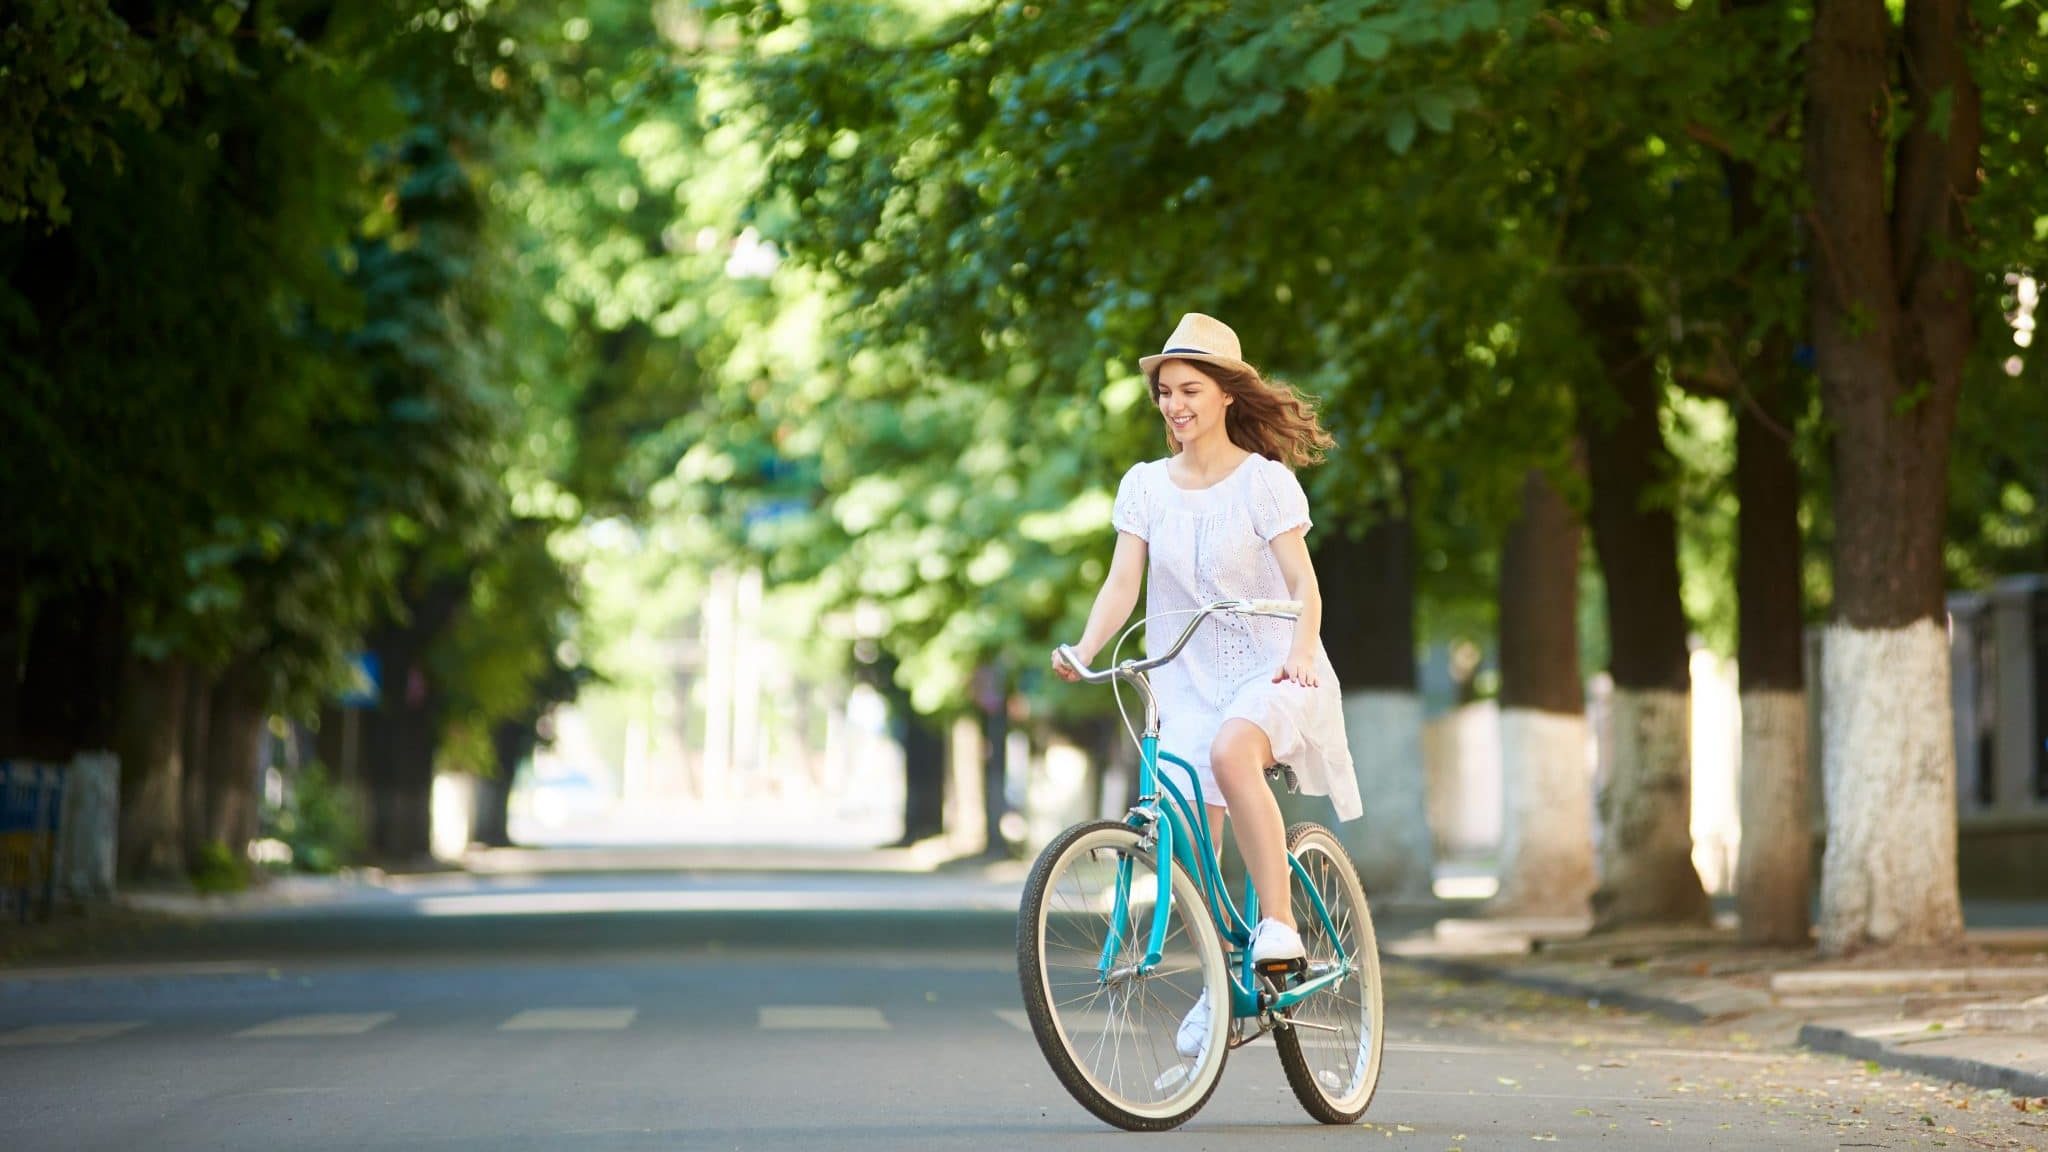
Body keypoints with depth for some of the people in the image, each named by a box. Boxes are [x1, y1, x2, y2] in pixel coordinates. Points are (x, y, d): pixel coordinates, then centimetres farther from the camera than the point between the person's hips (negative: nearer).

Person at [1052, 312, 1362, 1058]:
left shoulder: (1267, 480, -6)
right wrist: (1083, 652, -22)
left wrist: (1301, 650, -33)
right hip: (1190, 681, 4)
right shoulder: (1145, 486, 5)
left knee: (1231, 752, -37)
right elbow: (1122, 584, -3)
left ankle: (1279, 923, -30)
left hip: (1273, 671, -4)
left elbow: (1303, 583, -13)